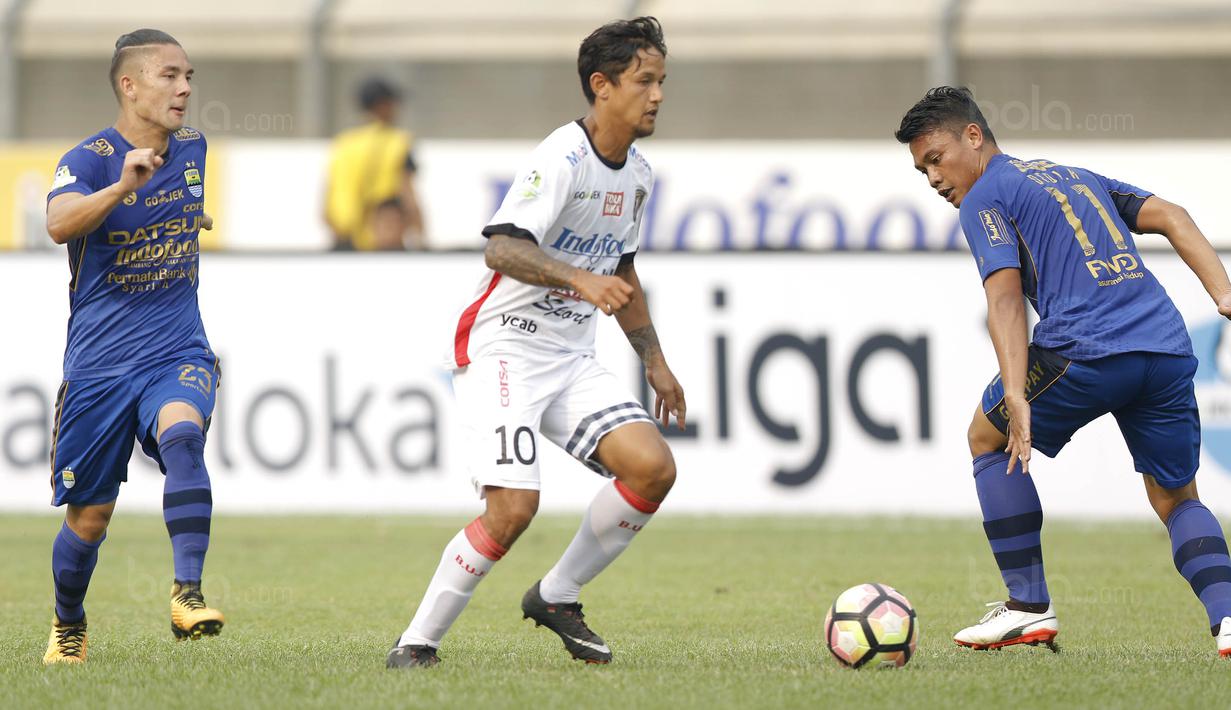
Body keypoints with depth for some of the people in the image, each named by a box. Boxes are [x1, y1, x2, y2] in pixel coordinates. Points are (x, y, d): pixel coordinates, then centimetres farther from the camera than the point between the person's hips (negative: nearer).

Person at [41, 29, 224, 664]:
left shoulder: (191, 148, 6)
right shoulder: (89, 159, -12)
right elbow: (60, 223, -36)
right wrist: (123, 187, -48)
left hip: (177, 351, 2)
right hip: (99, 364, -2)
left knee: (181, 435, -31)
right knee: (89, 517, 6)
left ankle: (187, 594, -37)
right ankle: (67, 626, 33)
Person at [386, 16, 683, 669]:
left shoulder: (636, 175, 11)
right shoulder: (561, 160, -17)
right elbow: (502, 247, -30)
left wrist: (654, 361, 27)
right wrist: (578, 279, -44)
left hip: (571, 359, 8)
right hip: (503, 349, -8)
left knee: (653, 466, -12)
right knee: (513, 506, -21)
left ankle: (556, 597, 6)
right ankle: (419, 641, -5)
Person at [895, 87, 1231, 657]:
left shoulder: (984, 198, 8)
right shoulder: (1076, 178, 30)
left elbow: (1006, 294, -7)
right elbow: (1169, 217, 19)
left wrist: (1017, 398, -17)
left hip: (1086, 351, -6)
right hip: (1168, 348, 6)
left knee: (988, 439, 19)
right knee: (1177, 501, 21)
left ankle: (1029, 607, 14)